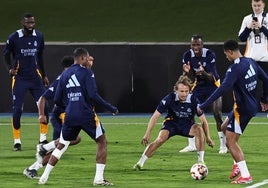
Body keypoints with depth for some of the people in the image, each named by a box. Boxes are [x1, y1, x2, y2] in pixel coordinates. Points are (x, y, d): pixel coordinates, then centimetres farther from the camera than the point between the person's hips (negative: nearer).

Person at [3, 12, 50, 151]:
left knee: (44, 107, -4)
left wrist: (44, 75, 18)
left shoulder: (39, 37, 2)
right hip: (19, 78, -3)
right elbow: (6, 54, 6)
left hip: (35, 77, 4)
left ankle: (43, 139, 7)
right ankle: (17, 141, 4)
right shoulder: (14, 38, -10)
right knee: (17, 109, -7)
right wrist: (10, 68, -10)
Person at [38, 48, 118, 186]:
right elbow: (93, 95, -14)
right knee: (102, 142, 8)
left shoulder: (65, 75, 12)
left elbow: (57, 100, 12)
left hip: (70, 116, 5)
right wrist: (111, 108, -7)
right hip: (86, 115, -5)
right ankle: (99, 178, -2)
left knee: (61, 146, 17)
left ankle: (44, 177, 11)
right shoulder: (86, 73, -5)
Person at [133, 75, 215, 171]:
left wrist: (208, 138, -12)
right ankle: (140, 162, -18)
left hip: (187, 124, 1)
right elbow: (155, 116, -17)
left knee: (199, 129, -31)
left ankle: (200, 160, -20)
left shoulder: (193, 100, -21)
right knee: (160, 139, -28)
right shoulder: (170, 98, -22)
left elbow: (203, 120, -10)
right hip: (172, 123, -1)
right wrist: (147, 134, -21)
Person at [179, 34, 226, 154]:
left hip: (213, 85, -4)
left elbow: (211, 78, -29)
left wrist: (203, 73, -51)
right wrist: (187, 72, -35)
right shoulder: (187, 56, -13)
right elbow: (187, 77, -11)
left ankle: (223, 145, -2)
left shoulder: (210, 55, -25)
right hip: (198, 85, 4)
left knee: (217, 115, -12)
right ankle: (191, 145, 4)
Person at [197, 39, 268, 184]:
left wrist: (203, 106, -29)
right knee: (224, 128, 25)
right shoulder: (251, 62, 4)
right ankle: (238, 164, 23)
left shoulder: (235, 68, -22)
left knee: (231, 141, -4)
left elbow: (223, 89, -30)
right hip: (252, 106, 9)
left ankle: (245, 176, -7)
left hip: (242, 109, -9)